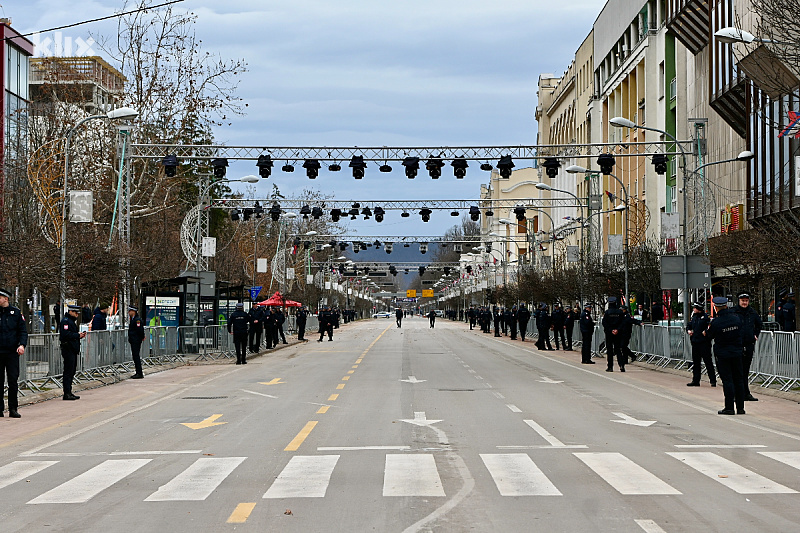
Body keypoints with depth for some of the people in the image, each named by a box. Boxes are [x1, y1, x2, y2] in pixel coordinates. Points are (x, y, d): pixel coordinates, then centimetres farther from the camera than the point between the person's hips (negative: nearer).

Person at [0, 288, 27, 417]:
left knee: (13, 381, -2)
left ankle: (13, 409, 4)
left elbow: (23, 331, 4)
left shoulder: (16, 312, 4)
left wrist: (22, 345, -12)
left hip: (12, 352, -1)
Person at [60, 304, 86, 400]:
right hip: (68, 350, -11)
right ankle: (66, 394, -7)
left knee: (72, 371, 13)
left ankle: (69, 392, 18)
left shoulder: (71, 321, 20)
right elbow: (66, 335, -23)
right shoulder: (65, 321, -12)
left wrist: (80, 335, 9)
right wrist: (78, 335, -17)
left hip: (73, 350, 11)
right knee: (68, 372, -9)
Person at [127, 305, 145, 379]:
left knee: (136, 356, -10)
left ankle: (139, 373, -9)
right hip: (133, 341, 10)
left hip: (136, 341, -10)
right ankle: (138, 373, 17)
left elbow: (140, 330, -21)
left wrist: (142, 337, -9)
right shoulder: (132, 319, 16)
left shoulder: (137, 320, -16)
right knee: (135, 356, 12)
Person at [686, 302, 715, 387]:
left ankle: (713, 380, 0)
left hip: (704, 343, -7)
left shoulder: (706, 317, -9)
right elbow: (689, 326, 27)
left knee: (708, 361, -5)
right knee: (695, 362, 11)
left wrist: (706, 331, -26)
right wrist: (688, 330, 8)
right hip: (695, 343, 7)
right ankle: (695, 380, 18)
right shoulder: (694, 317, 14)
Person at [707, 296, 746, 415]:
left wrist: (708, 329, 17)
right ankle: (740, 407, 13)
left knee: (727, 380, -2)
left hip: (722, 354, -4)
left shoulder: (716, 322, -15)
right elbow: (740, 332, 11)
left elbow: (710, 336, -2)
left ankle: (729, 408, -2)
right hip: (737, 352, 4)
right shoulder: (736, 318, -1)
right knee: (738, 379, 10)